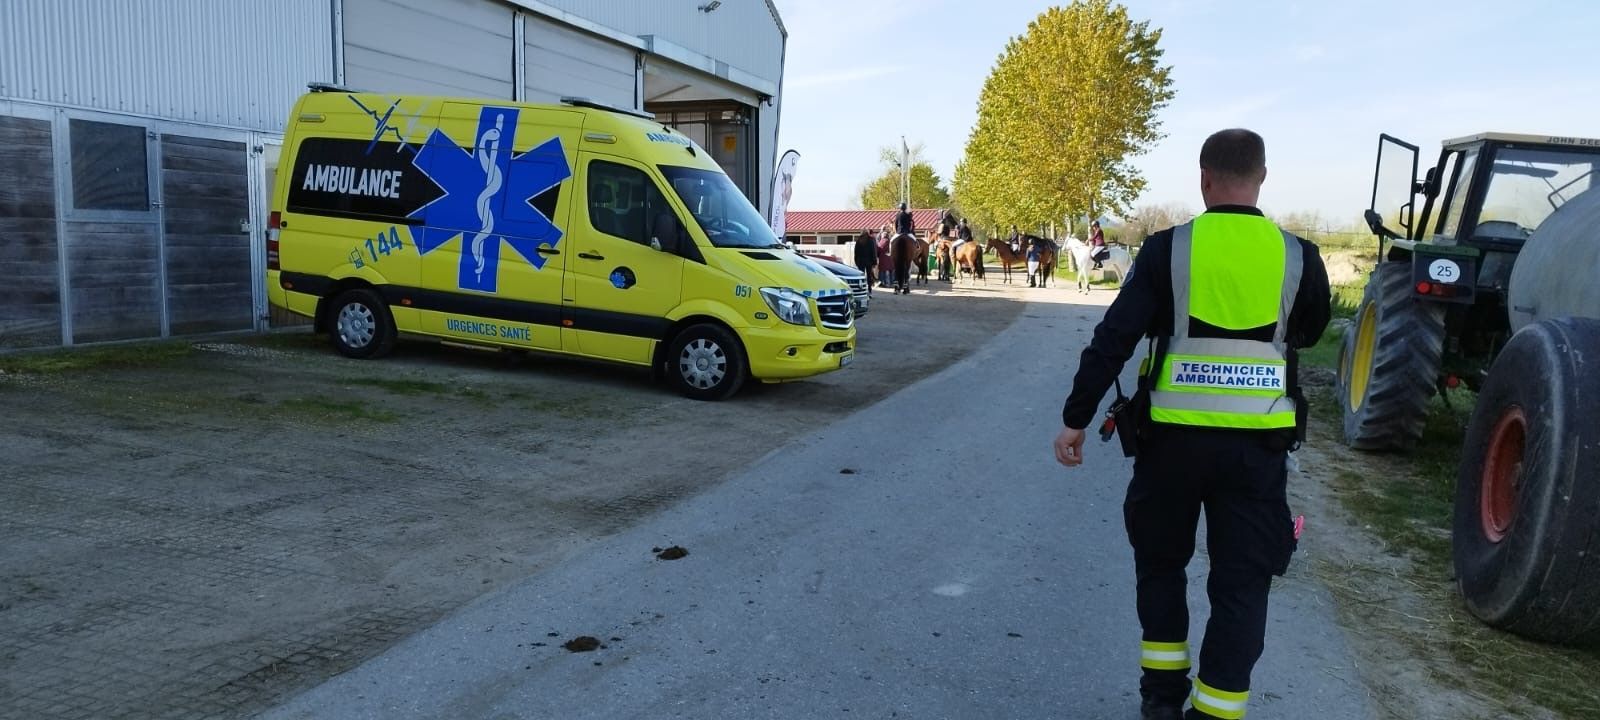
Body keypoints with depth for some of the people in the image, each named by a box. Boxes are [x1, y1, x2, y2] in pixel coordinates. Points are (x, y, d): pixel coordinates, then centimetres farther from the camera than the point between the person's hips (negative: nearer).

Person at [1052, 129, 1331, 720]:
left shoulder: (1168, 249, -7)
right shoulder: (1298, 256, -1)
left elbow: (1113, 339, -10)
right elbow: (1309, 333, 17)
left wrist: (1076, 419, -4)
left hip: (1176, 436, 0)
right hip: (1258, 443, 1)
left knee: (1160, 559, 19)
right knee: (1241, 581, 9)